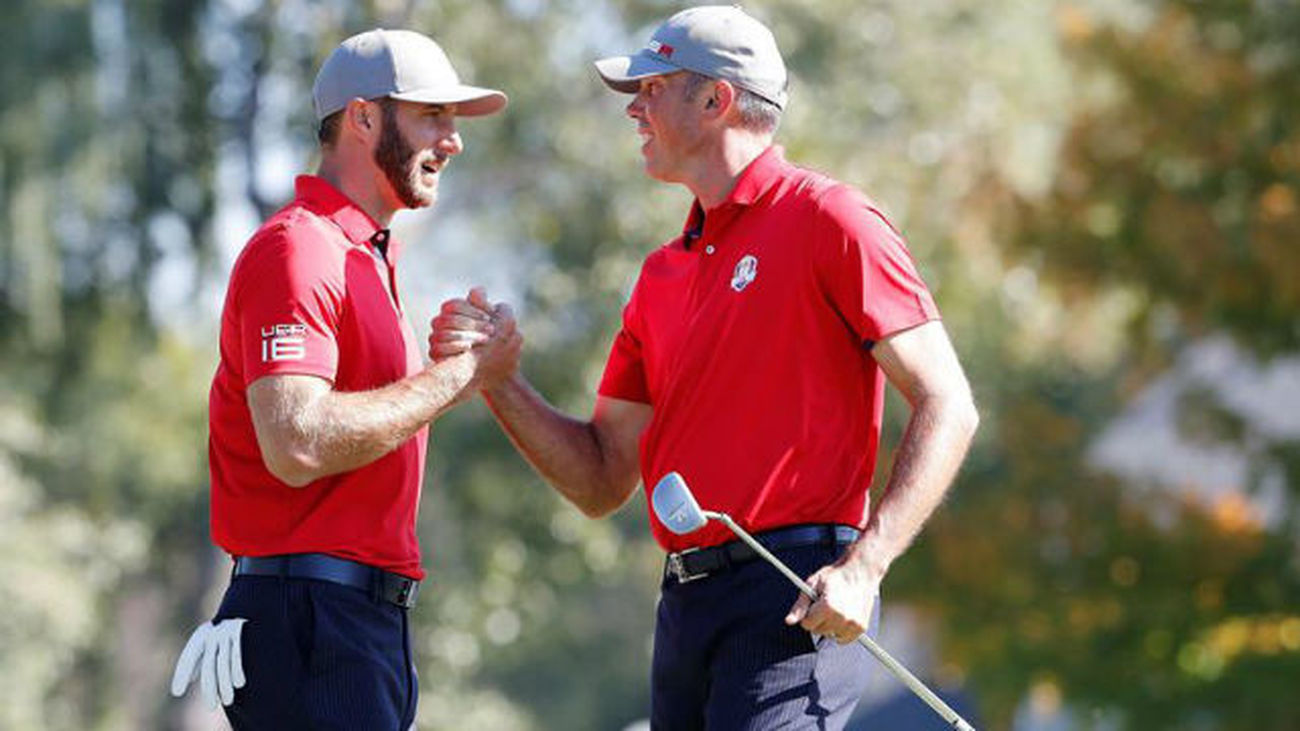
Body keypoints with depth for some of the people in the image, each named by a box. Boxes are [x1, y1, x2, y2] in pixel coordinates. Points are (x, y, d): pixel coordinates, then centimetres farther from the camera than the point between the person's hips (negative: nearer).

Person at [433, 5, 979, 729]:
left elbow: (948, 408, -7)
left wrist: (862, 568, -18)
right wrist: (494, 377, 4)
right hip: (685, 607, 8)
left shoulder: (827, 221, -2)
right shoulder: (663, 274, 19)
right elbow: (602, 483, 19)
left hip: (796, 604, -8)